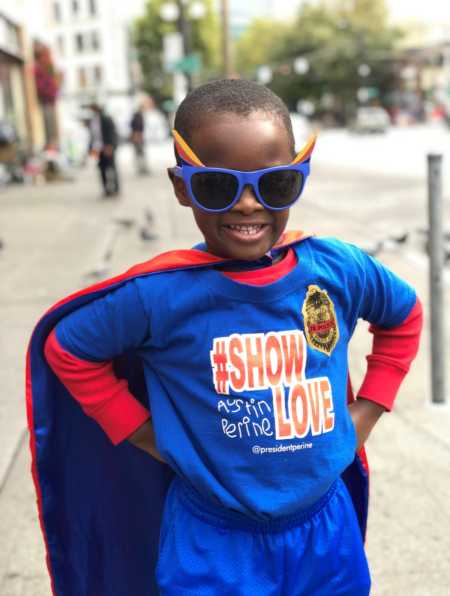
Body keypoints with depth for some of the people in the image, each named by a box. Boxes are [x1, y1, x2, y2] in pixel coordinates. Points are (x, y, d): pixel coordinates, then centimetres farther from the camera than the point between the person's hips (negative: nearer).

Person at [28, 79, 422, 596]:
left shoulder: (338, 269, -11)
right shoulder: (160, 293, -20)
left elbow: (403, 317, 10)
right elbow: (68, 349, -4)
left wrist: (367, 411, 3)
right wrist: (148, 435, -7)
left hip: (326, 529, 3)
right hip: (214, 548, -3)